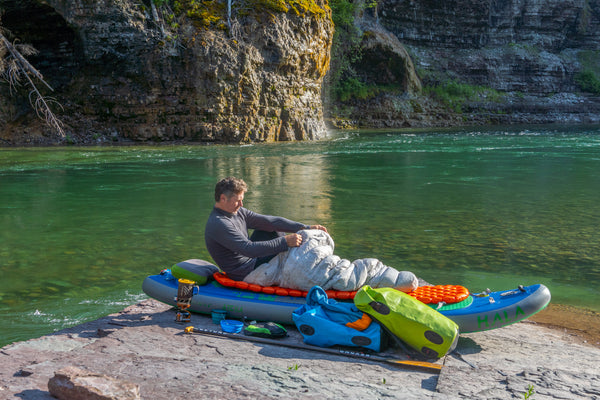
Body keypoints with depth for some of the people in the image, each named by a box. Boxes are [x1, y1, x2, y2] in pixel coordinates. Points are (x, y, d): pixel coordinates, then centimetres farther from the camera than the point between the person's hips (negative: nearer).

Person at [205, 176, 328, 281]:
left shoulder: (238, 212, 4)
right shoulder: (218, 224, -25)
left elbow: (270, 221, 1)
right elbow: (248, 249, -33)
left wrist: (305, 228, -7)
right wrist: (285, 242, -38)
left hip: (252, 261, 10)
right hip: (246, 275, -10)